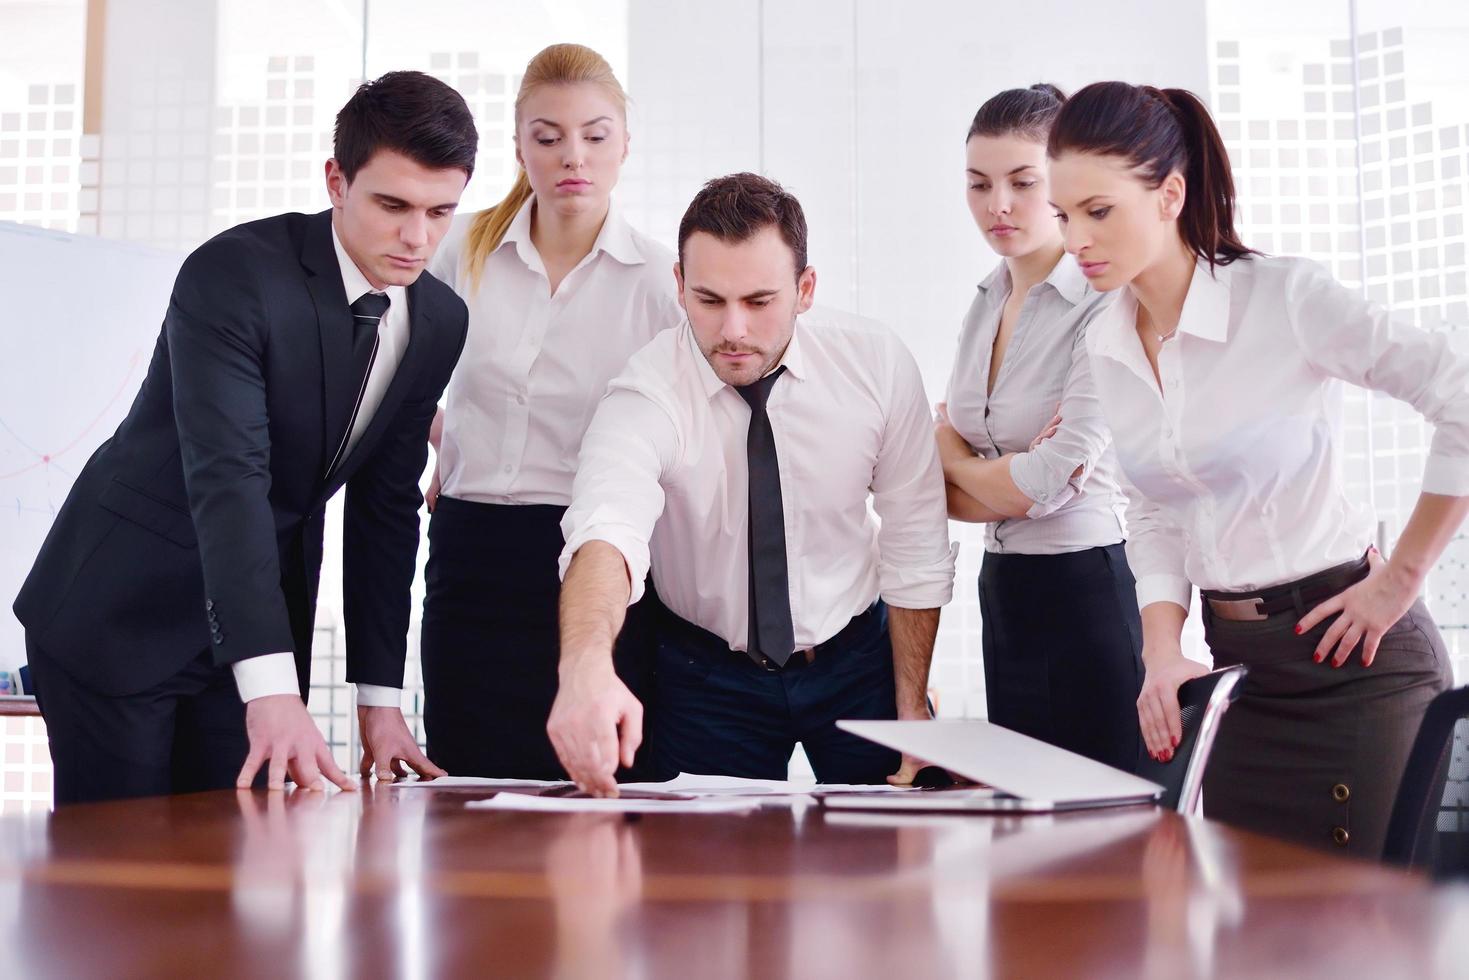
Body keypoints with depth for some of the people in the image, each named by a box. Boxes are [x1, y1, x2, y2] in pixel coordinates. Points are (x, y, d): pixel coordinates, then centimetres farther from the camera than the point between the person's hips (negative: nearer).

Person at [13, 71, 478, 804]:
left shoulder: (440, 322, -2)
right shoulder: (232, 274, -21)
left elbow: (384, 503, 4)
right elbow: (226, 478, -32)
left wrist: (379, 697, 0)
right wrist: (272, 691, -41)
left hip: (262, 618, 5)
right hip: (119, 611, -5)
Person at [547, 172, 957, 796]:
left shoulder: (877, 364, -15)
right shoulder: (645, 397, -23)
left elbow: (916, 548, -6)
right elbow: (605, 531, -42)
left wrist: (912, 706, -4)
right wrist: (586, 666, -62)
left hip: (858, 660, 2)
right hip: (707, 678, -1)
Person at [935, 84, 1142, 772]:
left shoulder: (1103, 307, -14)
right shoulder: (986, 305, 10)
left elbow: (1040, 487, -17)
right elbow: (953, 497, 9)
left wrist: (952, 454, 2)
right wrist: (1015, 482, -13)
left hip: (1088, 593, -7)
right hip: (1004, 592, 8)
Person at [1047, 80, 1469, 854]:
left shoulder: (1284, 298, -14)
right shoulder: (1104, 345, 4)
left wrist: (1402, 576, -11)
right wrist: (1162, 652, -2)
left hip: (1350, 655, -6)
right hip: (1236, 661, 6)